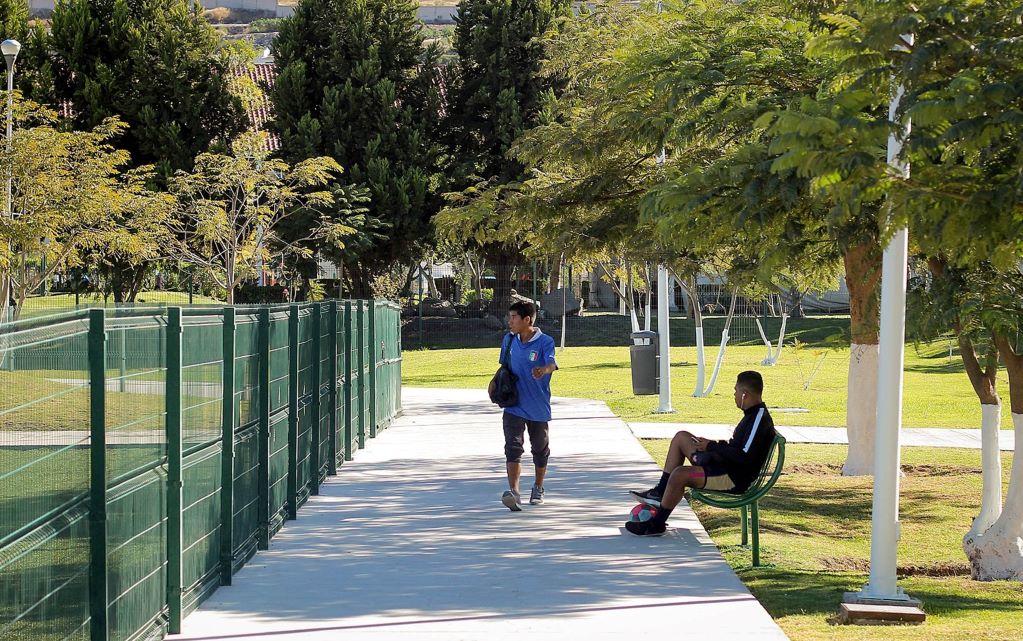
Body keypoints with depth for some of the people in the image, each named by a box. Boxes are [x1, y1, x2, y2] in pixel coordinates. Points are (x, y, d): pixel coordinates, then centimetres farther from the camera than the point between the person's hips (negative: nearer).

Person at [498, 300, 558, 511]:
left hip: (538, 407, -2)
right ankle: (513, 491, -27)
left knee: (540, 449, 15)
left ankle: (538, 488, 36)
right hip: (513, 405, 2)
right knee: (513, 446, -16)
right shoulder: (509, 340, 3)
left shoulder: (545, 342, -14)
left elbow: (551, 363, -33)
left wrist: (544, 370, -54)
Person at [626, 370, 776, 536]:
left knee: (680, 473, -28)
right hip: (726, 466, 11)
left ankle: (657, 524, -12)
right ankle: (660, 493, 12)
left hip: (736, 479, -11)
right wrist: (713, 445, 6)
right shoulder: (753, 414, 12)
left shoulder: (760, 418, -20)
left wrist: (712, 446, -17)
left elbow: (745, 456, -26)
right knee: (681, 437, 16)